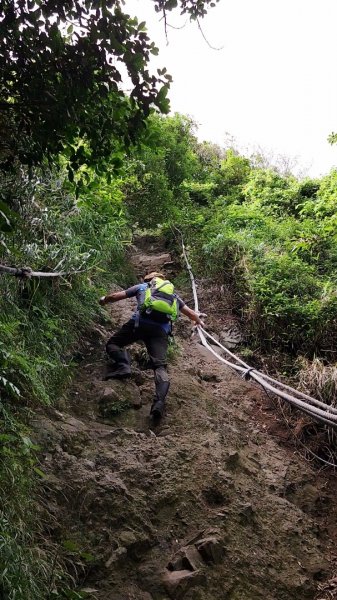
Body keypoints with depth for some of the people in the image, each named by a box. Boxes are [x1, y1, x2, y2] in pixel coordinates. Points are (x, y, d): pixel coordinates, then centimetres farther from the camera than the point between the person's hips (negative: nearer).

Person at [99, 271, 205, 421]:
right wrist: (198, 319, 58)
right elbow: (191, 313, 36)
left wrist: (104, 300, 43)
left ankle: (122, 365, -13)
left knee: (113, 343, 16)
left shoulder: (142, 287, 24)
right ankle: (160, 400, -28)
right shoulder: (173, 294, 31)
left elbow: (116, 296, 22)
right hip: (161, 329, 2)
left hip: (140, 322, -2)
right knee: (160, 365, -4)